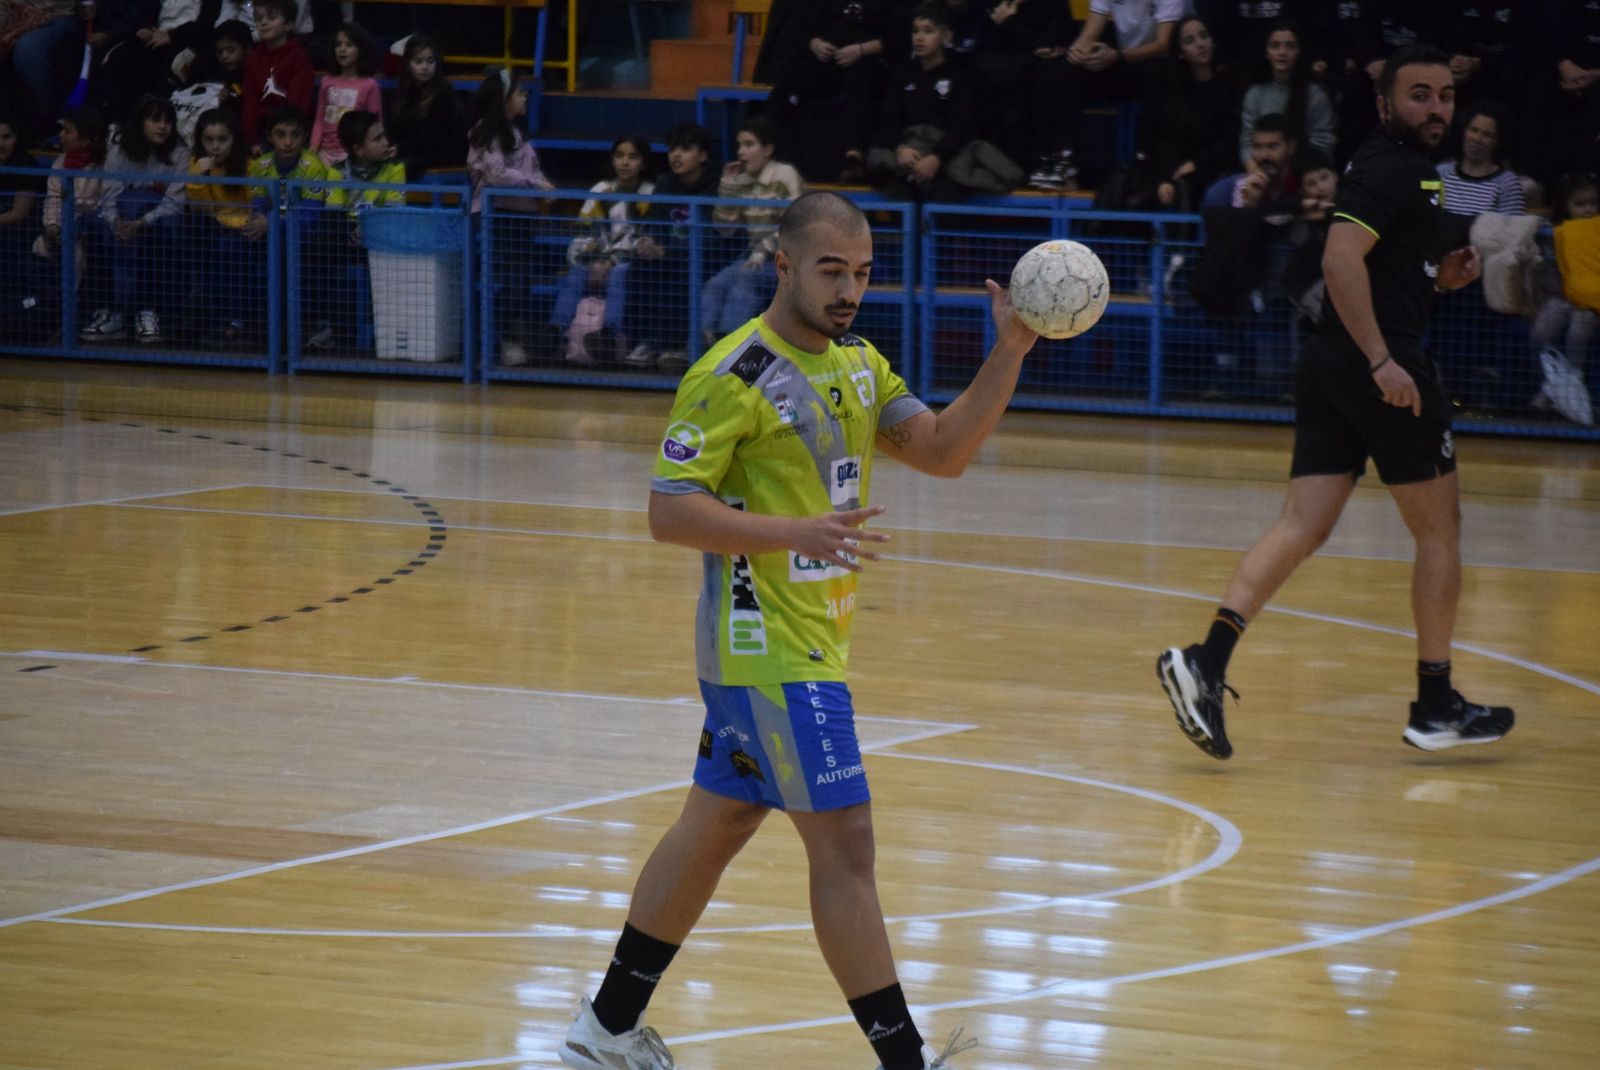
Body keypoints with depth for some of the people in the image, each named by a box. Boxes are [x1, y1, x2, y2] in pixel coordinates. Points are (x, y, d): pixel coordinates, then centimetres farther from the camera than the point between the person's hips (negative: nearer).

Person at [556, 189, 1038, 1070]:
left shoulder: (857, 363, 11)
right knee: (843, 843, -9)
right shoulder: (732, 377, -15)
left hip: (811, 641, 9)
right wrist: (797, 533, -29)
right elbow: (669, 510, -19)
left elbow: (942, 451, 3)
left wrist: (1008, 356, -10)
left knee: (715, 825, 16)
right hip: (770, 650, -9)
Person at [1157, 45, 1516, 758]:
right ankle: (1435, 709, 11)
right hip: (1380, 365, -9)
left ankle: (1206, 663, -18)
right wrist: (1382, 359, -27)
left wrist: (1441, 276, 15)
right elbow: (1340, 258, -24)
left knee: (1303, 527, -1)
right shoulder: (1388, 169, -10)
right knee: (1439, 527, 5)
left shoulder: (1400, 169, 21)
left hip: (1331, 370, 9)